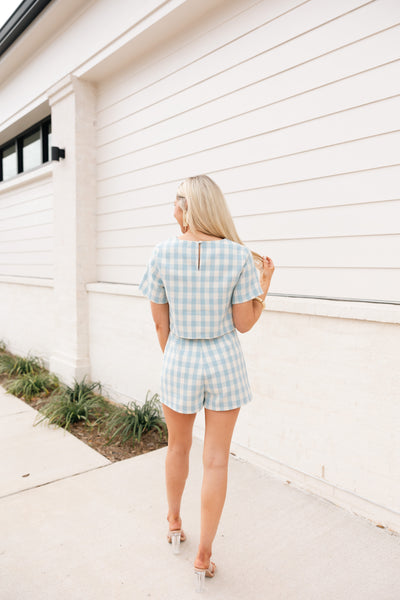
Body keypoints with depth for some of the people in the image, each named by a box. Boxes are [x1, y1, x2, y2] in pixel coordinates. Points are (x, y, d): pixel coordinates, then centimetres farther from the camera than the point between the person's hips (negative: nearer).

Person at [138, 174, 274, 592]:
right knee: (215, 460, 11)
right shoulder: (239, 256, -10)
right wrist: (264, 285, 6)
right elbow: (244, 324, -7)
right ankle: (203, 557, 26)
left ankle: (174, 524, 48)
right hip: (224, 363, 0)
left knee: (178, 447, 24)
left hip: (180, 362, 1)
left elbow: (160, 323, -4)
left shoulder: (163, 252, -10)